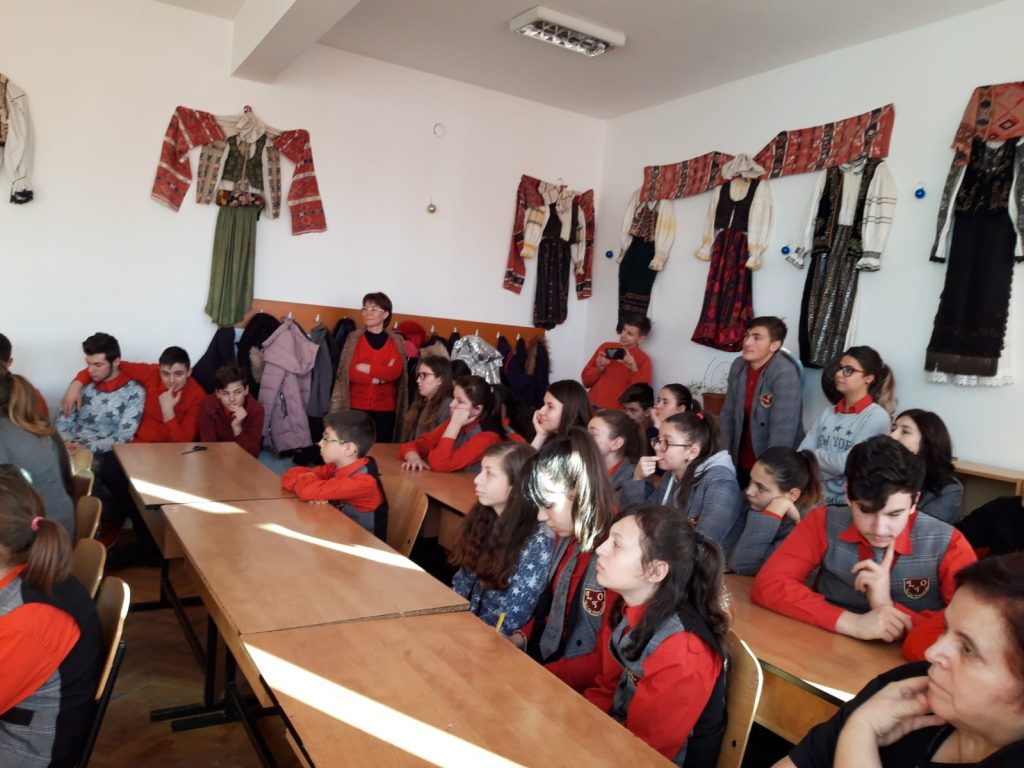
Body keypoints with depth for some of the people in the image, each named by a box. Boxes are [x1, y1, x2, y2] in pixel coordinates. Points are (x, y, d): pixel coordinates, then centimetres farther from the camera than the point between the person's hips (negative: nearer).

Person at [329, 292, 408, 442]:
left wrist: (366, 368, -14)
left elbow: (395, 372, -10)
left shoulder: (397, 341, 4)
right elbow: (350, 373, -6)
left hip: (385, 409, 1)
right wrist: (381, 375, -10)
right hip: (356, 407, -1)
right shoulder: (354, 338, 2)